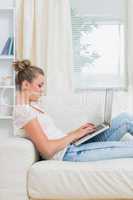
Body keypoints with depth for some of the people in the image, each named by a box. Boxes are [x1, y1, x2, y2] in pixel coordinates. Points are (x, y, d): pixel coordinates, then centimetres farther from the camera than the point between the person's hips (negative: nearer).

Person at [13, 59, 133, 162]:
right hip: (69, 154, -9)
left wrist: (77, 132, 5)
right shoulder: (23, 111, -13)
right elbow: (47, 149, -20)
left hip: (72, 146, 9)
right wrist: (75, 135, -10)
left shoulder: (31, 107, 17)